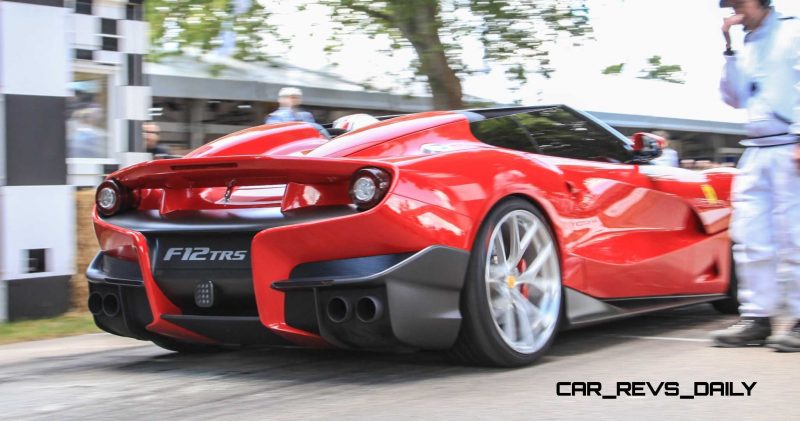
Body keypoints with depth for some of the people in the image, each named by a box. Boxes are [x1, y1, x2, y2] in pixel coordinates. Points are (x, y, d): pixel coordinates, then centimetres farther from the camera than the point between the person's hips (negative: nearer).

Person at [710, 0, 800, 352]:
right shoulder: (746, 48, 21)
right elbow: (735, 98, 17)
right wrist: (729, 51, 10)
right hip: (755, 152, 7)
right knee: (749, 238, 2)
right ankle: (757, 319, 7)